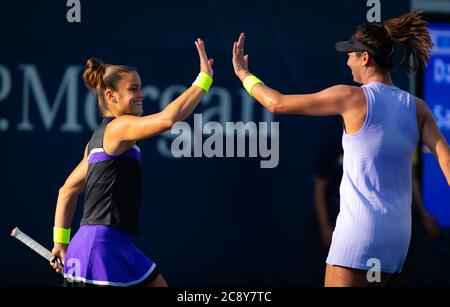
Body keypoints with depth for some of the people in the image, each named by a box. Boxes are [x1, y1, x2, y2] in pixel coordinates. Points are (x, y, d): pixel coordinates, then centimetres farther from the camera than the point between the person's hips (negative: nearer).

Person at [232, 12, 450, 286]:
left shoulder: (352, 97, -9)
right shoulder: (417, 107, 5)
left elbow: (277, 104, -3)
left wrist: (244, 74, 13)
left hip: (361, 225, -6)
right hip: (399, 229, 6)